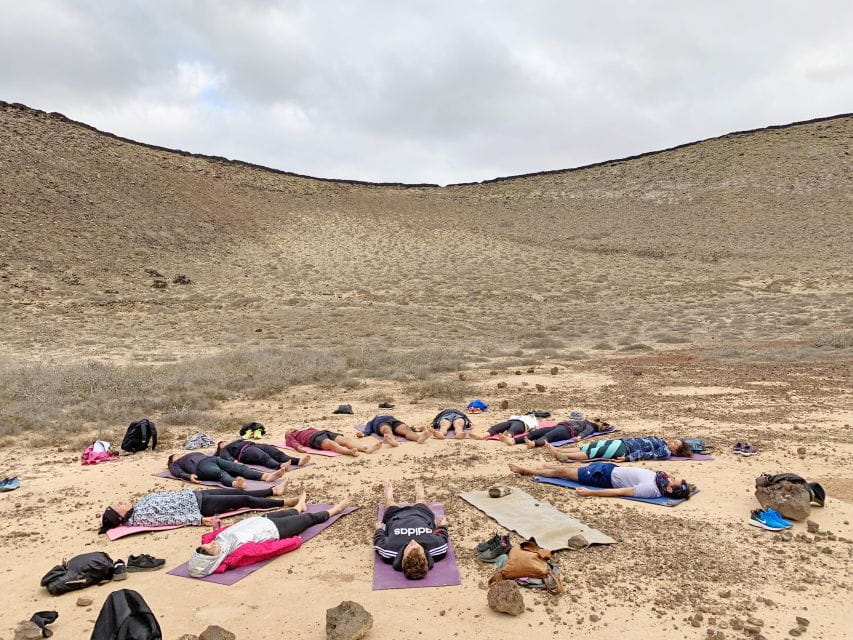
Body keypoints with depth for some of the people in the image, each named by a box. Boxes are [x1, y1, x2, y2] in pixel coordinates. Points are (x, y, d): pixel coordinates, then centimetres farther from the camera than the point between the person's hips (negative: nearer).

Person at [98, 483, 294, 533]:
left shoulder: (139, 503, 5)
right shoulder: (138, 518, -19)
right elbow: (169, 519, -24)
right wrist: (200, 519, -27)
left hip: (192, 494, 8)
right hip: (198, 506, -8)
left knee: (239, 492, 13)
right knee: (245, 500, -5)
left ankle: (274, 491, 30)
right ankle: (284, 502, 8)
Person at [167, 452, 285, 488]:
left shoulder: (195, 454, 42)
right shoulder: (174, 464, 27)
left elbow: (210, 456, 32)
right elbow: (179, 473, 6)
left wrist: (233, 461, 20)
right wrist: (189, 476, -17)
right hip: (201, 466, -6)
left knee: (240, 467, -21)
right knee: (221, 473, -39)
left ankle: (266, 476, -43)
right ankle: (235, 483, -73)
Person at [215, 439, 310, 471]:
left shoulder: (236, 442, 43)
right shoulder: (224, 450, 24)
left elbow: (247, 442, 34)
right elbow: (227, 457, 3)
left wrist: (258, 443, 17)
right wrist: (234, 461, -19)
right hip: (244, 451, -5)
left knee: (275, 451, -24)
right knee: (264, 457, -37)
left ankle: (298, 461, -47)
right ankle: (280, 466, -67)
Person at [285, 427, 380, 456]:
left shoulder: (306, 430, 43)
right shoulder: (290, 437, 26)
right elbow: (292, 442, 5)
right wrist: (298, 446, -17)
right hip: (313, 437, -5)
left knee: (345, 439, -23)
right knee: (331, 444, -37)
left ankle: (366, 448, -48)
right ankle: (348, 451, -67)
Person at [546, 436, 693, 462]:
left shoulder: (666, 452, -2)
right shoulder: (660, 440, 24)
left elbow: (647, 454, -14)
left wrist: (627, 458, -26)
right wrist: (623, 439, 20)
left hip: (625, 449, -7)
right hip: (623, 441, 7)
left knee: (594, 452, -21)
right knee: (592, 446, -7)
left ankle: (563, 455, -31)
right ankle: (558, 451, -15)